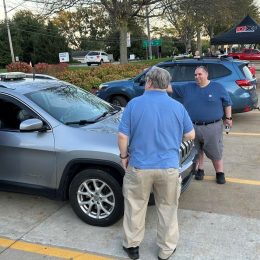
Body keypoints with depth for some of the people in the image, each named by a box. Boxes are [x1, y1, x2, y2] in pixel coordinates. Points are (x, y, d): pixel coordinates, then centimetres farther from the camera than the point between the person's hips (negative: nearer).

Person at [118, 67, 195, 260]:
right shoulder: (177, 107, -1)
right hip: (169, 167, 1)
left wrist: (124, 156, 6)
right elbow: (190, 135, 7)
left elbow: (123, 136, -10)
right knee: (168, 209, 16)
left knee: (135, 208, 16)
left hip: (139, 167, -1)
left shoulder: (134, 104, -7)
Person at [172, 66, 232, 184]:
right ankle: (200, 170, 31)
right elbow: (173, 90, 10)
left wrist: (228, 118, 3)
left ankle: (220, 173, 21)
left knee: (216, 152, 5)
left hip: (212, 127, -2)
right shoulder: (188, 88, 7)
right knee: (197, 151, 13)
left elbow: (227, 103, 7)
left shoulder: (218, 87, 2)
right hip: (193, 127, 3)